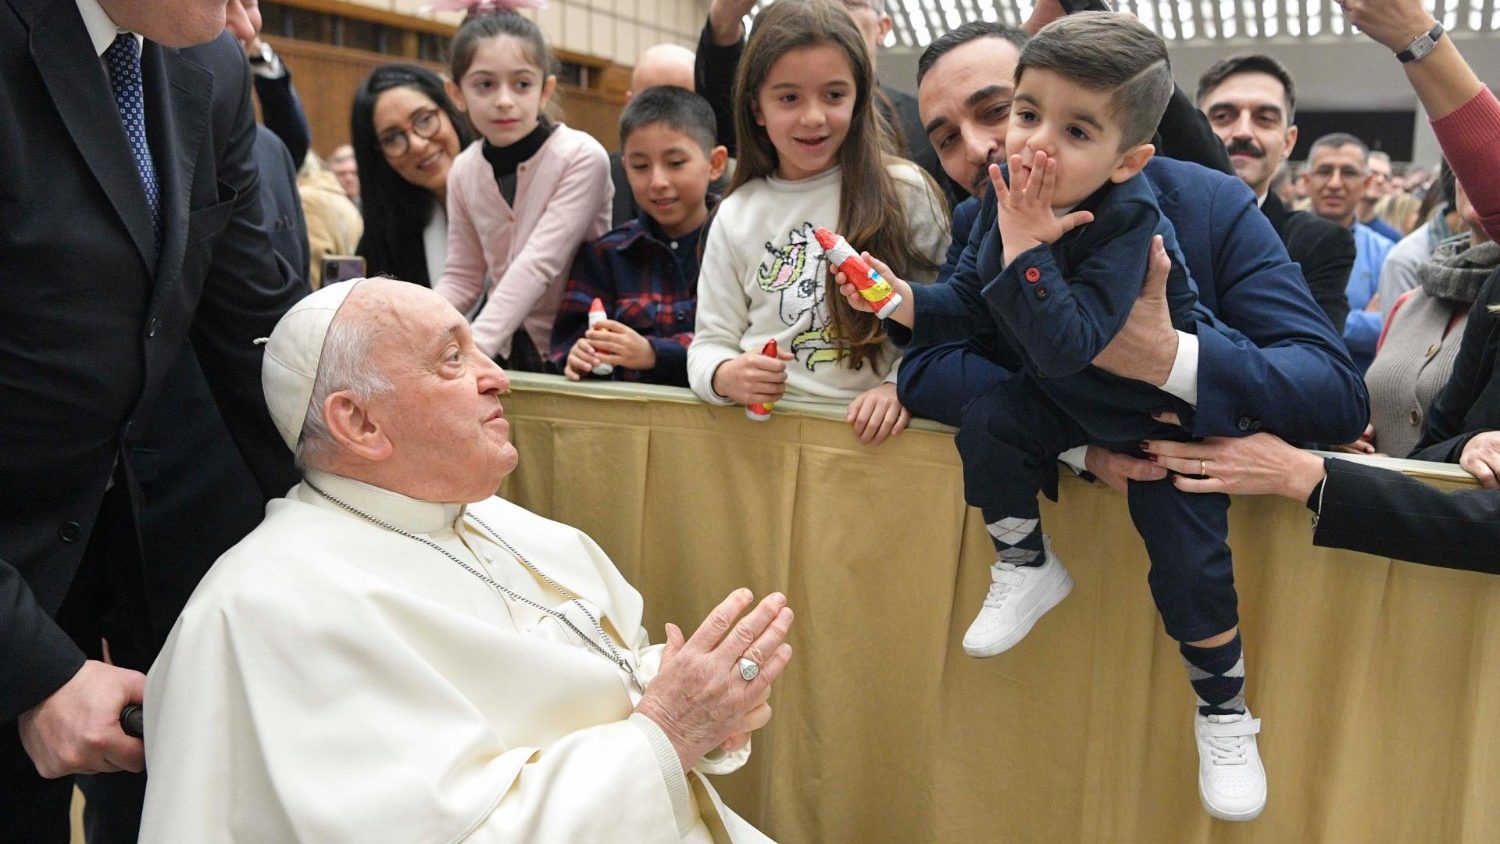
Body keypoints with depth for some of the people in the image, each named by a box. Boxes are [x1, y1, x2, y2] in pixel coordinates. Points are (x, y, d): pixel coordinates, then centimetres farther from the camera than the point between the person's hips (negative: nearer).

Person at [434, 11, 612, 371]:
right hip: (501, 347, 4)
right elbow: (463, 275, 7)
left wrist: (474, 348, -30)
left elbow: (539, 262, -23)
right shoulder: (464, 171, -1)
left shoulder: (582, 157, -16)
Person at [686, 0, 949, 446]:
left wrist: (902, 385, -15)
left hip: (871, 427, -3)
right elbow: (710, 342, 10)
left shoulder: (905, 191, 3)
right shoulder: (736, 216, 9)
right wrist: (726, 375, -12)